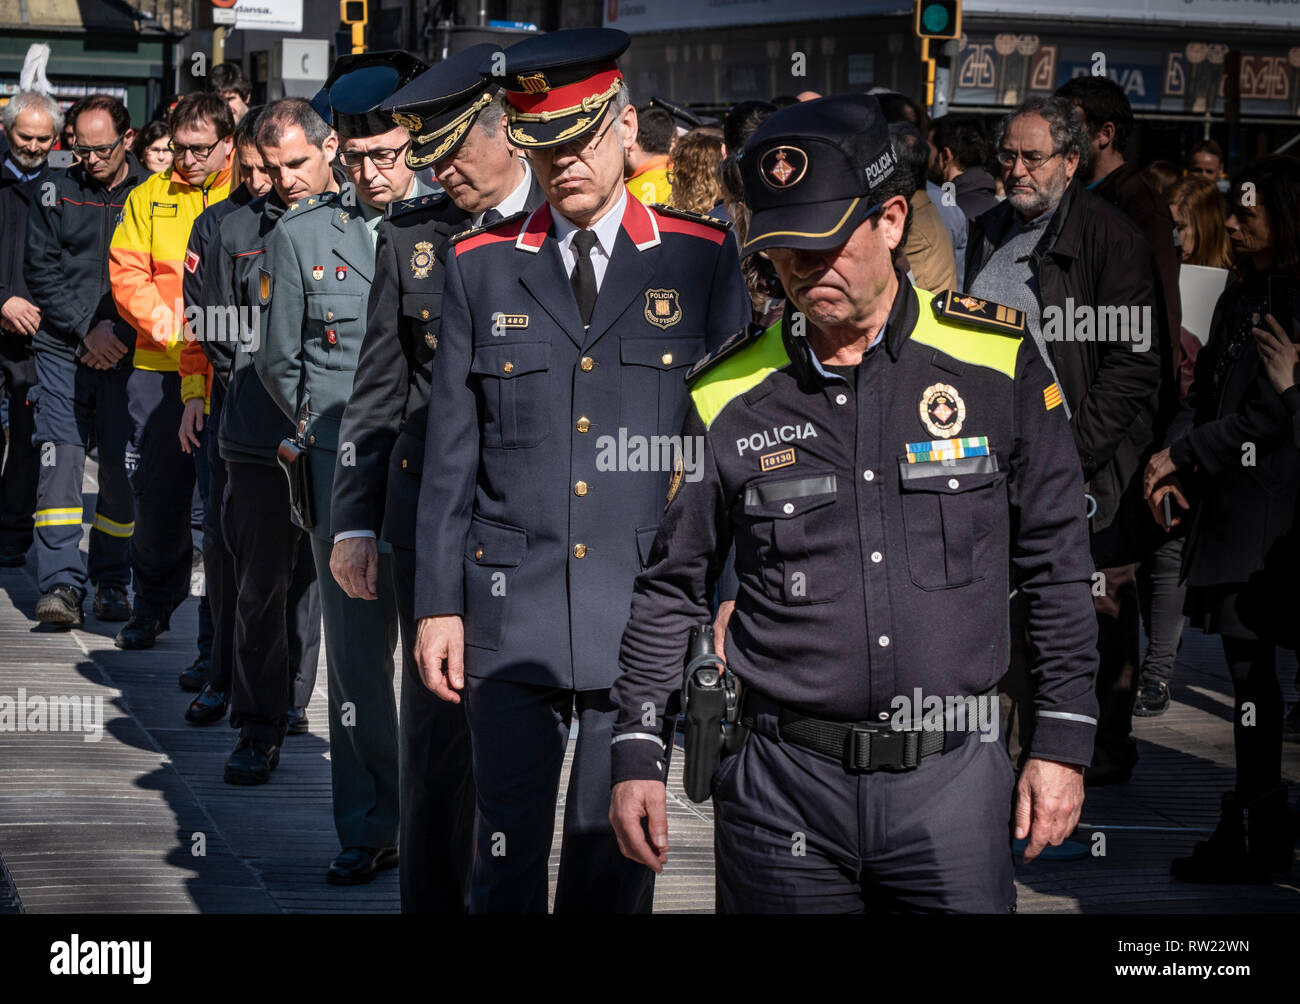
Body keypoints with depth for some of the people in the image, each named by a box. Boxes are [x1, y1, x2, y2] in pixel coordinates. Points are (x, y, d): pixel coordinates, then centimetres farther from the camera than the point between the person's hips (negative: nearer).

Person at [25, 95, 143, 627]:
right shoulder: (57, 193, 6)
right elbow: (41, 270, 3)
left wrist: (121, 333, -9)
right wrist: (87, 327, -7)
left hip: (126, 356, -1)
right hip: (62, 349, 1)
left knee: (121, 469, 1)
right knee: (60, 461, -8)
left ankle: (111, 580, 15)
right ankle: (61, 584, -8)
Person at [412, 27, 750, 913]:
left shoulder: (701, 259, 4)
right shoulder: (482, 266, 7)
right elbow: (451, 451, 7)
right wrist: (439, 602, 3)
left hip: (643, 607, -1)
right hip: (511, 608, 1)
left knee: (618, 849, 5)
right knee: (509, 850, 1)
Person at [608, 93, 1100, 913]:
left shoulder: (996, 361, 0)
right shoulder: (729, 396, 1)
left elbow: (1058, 567, 5)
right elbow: (670, 587, 10)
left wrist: (1064, 743, 3)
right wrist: (640, 755, 5)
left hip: (953, 781, 0)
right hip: (784, 789, 1)